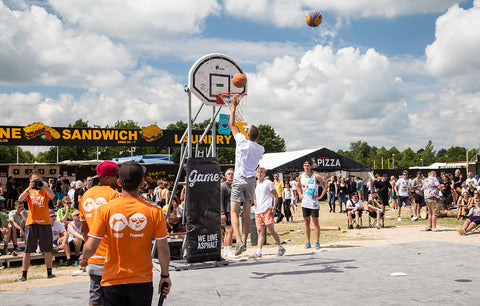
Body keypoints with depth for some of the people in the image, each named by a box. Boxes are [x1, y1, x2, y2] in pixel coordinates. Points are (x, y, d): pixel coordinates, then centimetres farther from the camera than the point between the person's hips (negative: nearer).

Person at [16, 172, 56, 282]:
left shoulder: (45, 190, 8)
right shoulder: (28, 191, 9)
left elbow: (52, 196, -13)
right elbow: (20, 199, -11)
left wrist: (44, 186, -26)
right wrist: (29, 188, -23)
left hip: (45, 223, 0)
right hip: (31, 223, 0)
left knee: (47, 250, 5)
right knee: (27, 250, 1)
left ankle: (49, 273, 15)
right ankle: (24, 275, 6)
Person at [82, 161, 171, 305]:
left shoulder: (105, 210, -9)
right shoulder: (154, 211, -8)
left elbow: (90, 248, -10)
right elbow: (163, 249, -6)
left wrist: (84, 257, 13)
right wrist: (165, 275, 8)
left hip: (112, 282, 0)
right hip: (142, 282, 1)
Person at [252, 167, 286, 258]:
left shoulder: (268, 183, -2)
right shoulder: (255, 184, 16)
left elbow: (276, 196, -3)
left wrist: (274, 208, -10)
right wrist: (256, 208, 16)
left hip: (267, 210, -6)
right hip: (258, 212, 6)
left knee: (271, 230, -7)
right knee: (260, 232, 2)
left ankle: (280, 247, 10)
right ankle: (258, 252, 0)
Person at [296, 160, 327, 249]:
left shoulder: (316, 176, -6)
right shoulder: (300, 176, 6)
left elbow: (325, 185, -1)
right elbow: (298, 186, 24)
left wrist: (321, 196, -7)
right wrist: (300, 194, 8)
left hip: (313, 202, -4)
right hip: (304, 203, 4)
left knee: (315, 222, -2)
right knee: (306, 222, 6)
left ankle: (317, 242, 5)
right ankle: (308, 242, 10)